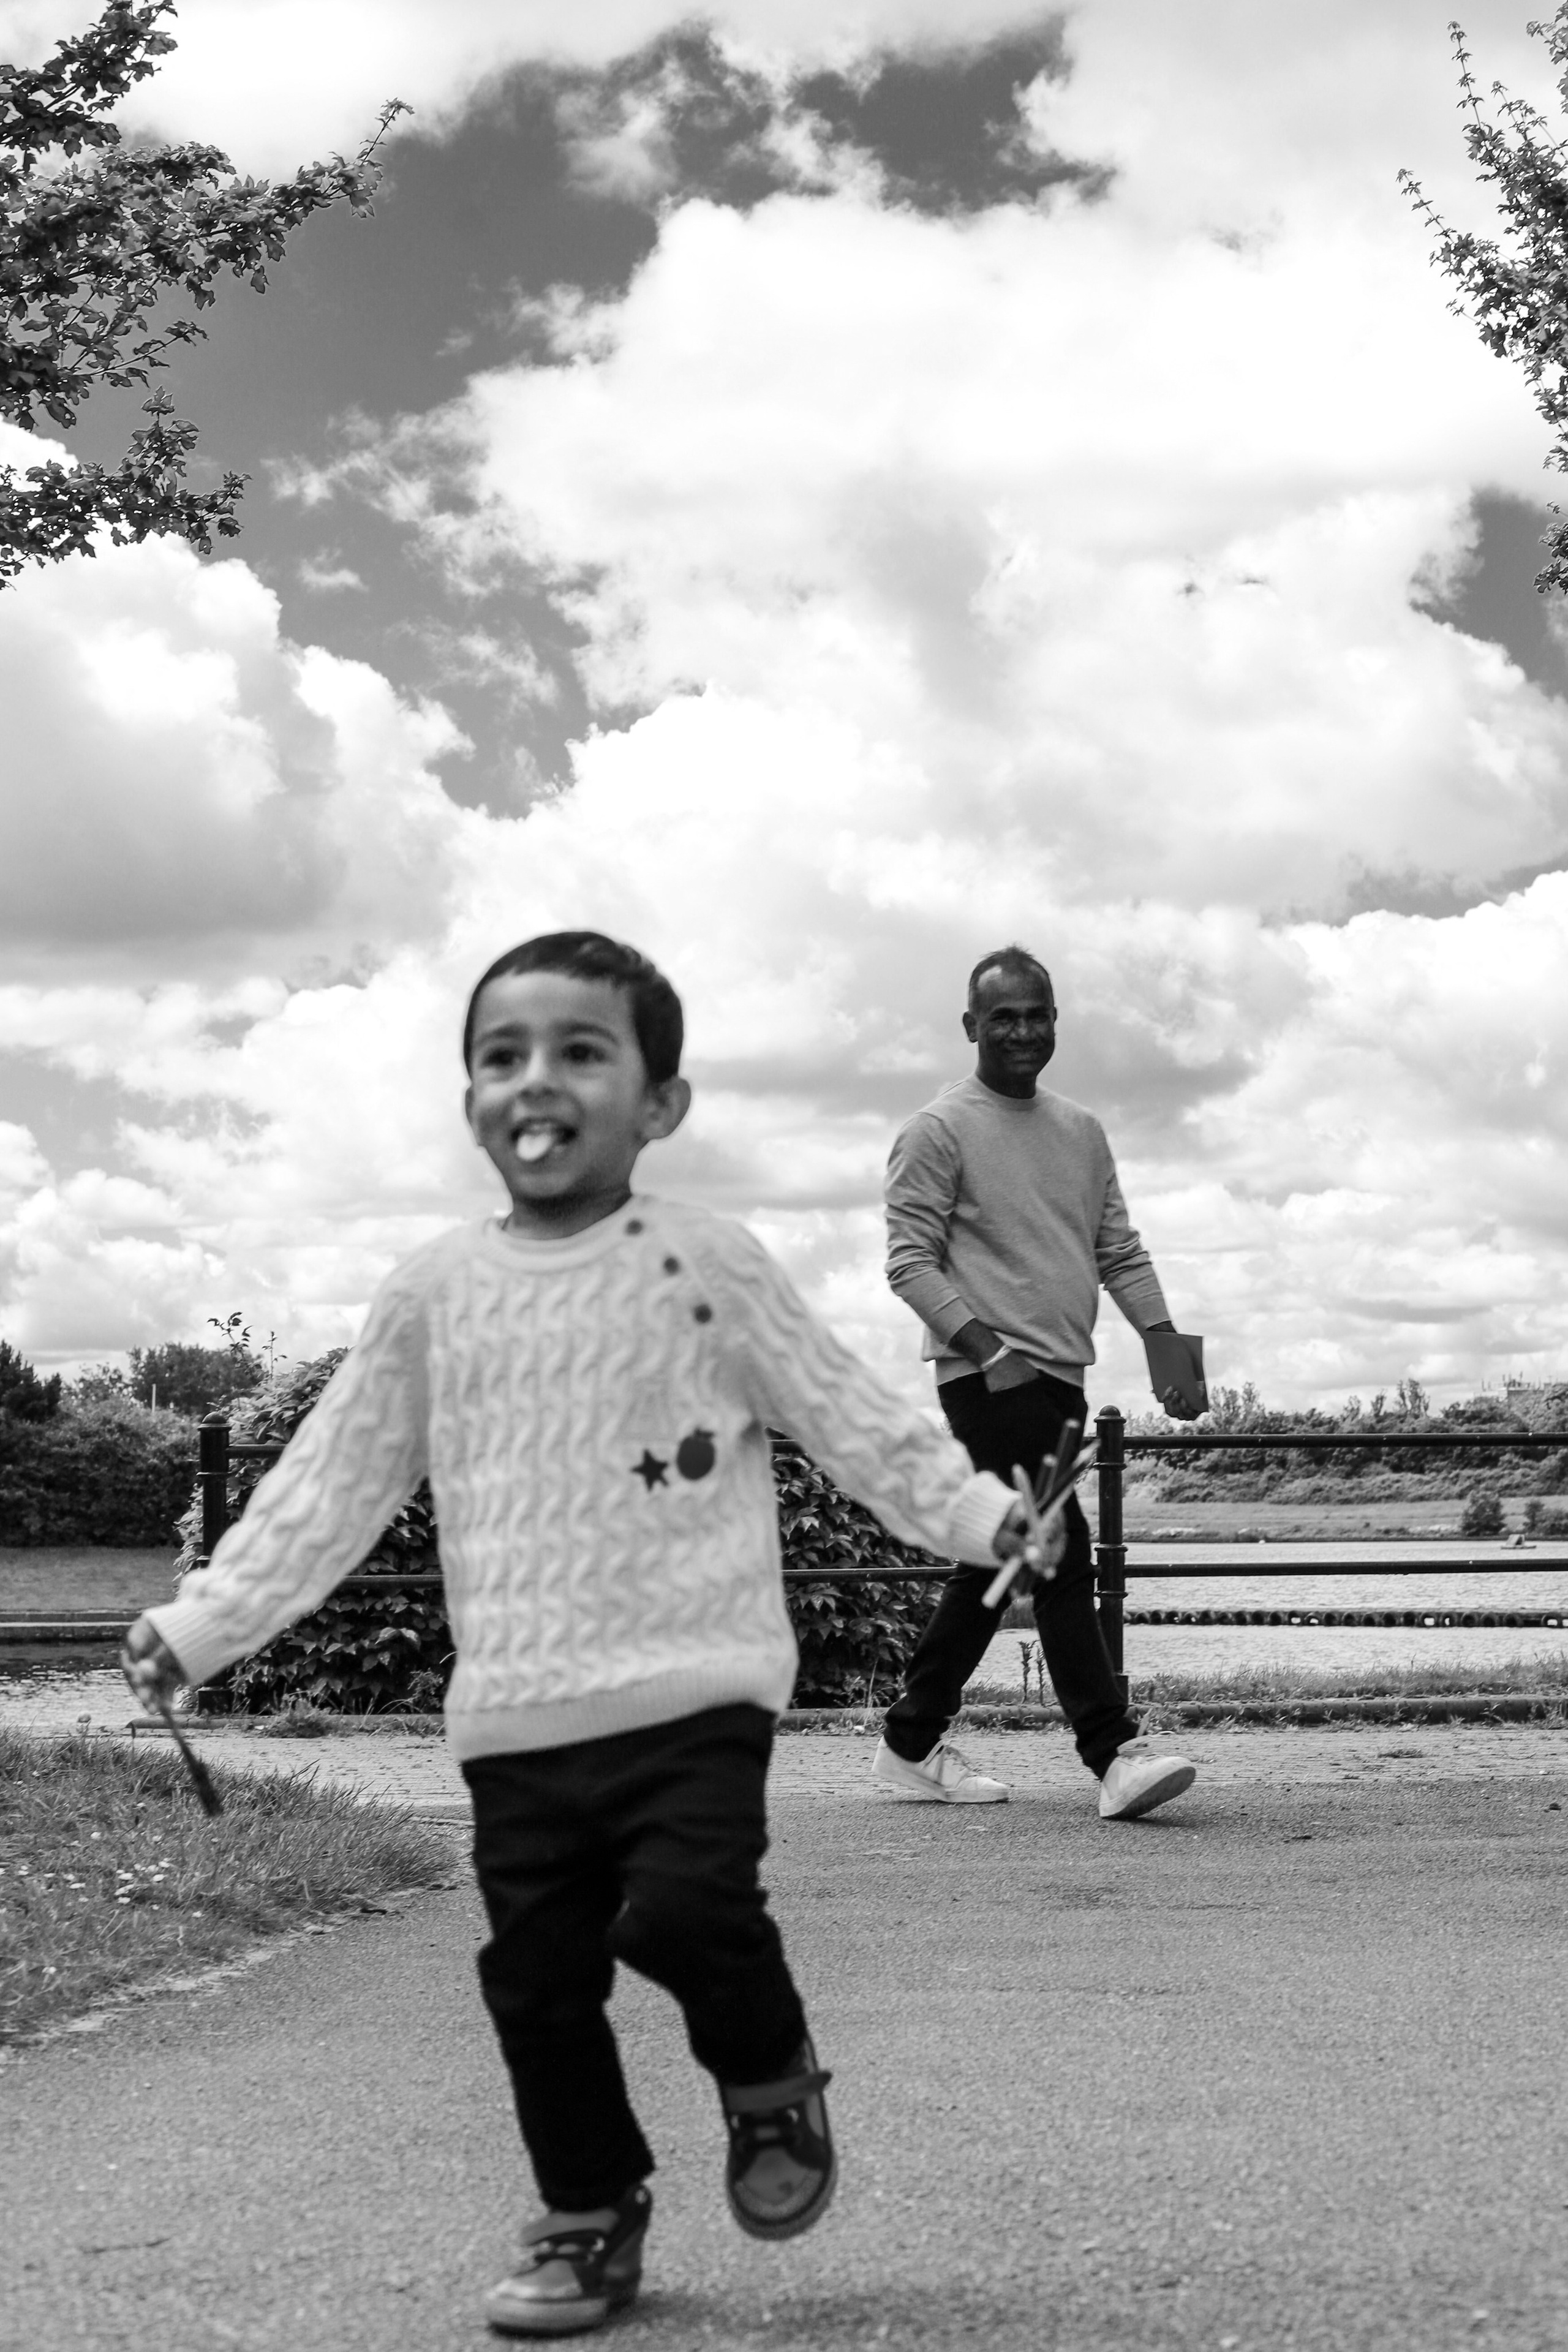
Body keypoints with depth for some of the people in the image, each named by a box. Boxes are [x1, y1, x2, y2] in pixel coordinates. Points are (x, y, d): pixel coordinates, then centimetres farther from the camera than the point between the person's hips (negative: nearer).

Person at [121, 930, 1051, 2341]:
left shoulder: (704, 1265, -1)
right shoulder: (434, 1294, 7)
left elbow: (855, 1420, 2)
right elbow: (333, 1485, 11)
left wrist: (979, 1515, -9)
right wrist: (204, 1622, 8)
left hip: (692, 1691, -3)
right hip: (515, 1718, 4)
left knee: (685, 1908, -19)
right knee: (537, 1975, 6)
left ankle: (772, 2080, 14)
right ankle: (589, 2219, 27)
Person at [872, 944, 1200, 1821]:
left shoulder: (1081, 1132, 17)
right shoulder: (939, 1131, -4)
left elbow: (1120, 1249, 17)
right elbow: (911, 1261, -9)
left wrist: (1164, 1342, 4)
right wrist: (982, 1343, -21)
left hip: (1063, 1377, 8)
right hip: (990, 1378, -8)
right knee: (1059, 1551, -14)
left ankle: (913, 1741, 22)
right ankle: (1116, 1753, -15)